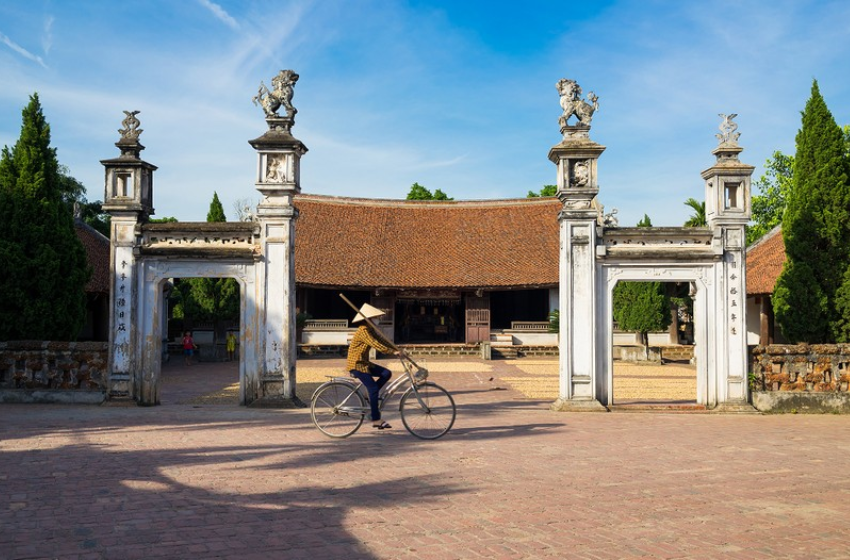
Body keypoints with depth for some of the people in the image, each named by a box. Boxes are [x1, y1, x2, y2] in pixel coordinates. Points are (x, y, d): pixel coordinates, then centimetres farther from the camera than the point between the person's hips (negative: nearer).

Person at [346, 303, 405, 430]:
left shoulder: (371, 330, 10)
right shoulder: (363, 331, -20)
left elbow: (383, 341, 7)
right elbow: (375, 344, -29)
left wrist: (398, 350, -5)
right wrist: (393, 351, -30)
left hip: (364, 363, 9)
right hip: (356, 365, -9)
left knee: (386, 373, -3)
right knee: (373, 388, -15)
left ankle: (371, 399, 6)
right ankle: (376, 420, -9)